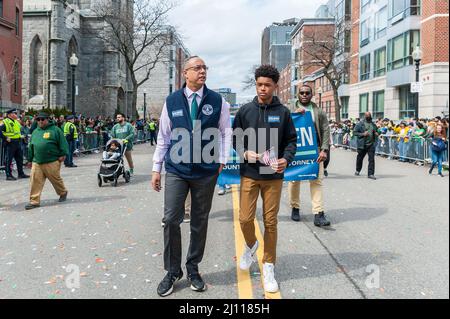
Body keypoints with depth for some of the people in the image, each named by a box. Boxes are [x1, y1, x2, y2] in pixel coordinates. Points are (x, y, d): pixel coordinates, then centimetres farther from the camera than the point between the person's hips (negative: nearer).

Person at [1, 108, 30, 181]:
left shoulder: (17, 122, 15)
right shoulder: (5, 122, -11)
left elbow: (20, 129, 32)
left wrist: (21, 136, 19)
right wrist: (5, 138, -19)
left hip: (18, 143, 8)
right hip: (10, 143, -8)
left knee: (20, 158, 12)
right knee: (9, 160, -1)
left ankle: (21, 173, 21)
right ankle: (9, 175, 5)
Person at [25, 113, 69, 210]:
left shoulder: (55, 130, 0)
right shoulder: (35, 132, 17)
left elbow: (63, 142, -4)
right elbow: (31, 147, 23)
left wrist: (63, 154, -11)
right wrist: (30, 159, 22)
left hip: (52, 162, -5)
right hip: (37, 163, 5)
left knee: (56, 179, 5)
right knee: (35, 181, -3)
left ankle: (63, 193, 31)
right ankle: (34, 201, 2)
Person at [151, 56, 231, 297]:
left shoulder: (217, 101, 0)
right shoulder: (172, 101, 3)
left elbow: (226, 132, 7)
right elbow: (163, 137, 6)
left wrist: (222, 160, -1)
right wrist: (156, 168, 6)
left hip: (206, 171, 0)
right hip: (176, 170, 0)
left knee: (200, 222, 9)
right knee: (171, 220, -3)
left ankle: (193, 269, 26)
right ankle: (172, 271, 15)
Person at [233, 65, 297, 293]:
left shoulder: (283, 112, 3)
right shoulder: (245, 110, 4)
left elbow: (291, 140, 6)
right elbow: (235, 138, 8)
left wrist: (286, 159, -12)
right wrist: (245, 152, -11)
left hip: (274, 176, 0)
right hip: (249, 174, 0)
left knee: (271, 221, 5)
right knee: (245, 218, -4)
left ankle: (268, 267, 20)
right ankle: (251, 245, 30)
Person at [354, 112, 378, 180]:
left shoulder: (373, 124, 13)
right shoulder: (360, 124, -2)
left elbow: (376, 131, 27)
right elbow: (355, 132, -5)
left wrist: (376, 133, 3)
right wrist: (363, 134, -17)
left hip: (371, 144, 3)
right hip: (362, 144, -3)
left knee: (372, 159, -6)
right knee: (360, 158, 14)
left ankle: (371, 174, -3)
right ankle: (358, 170, 37)